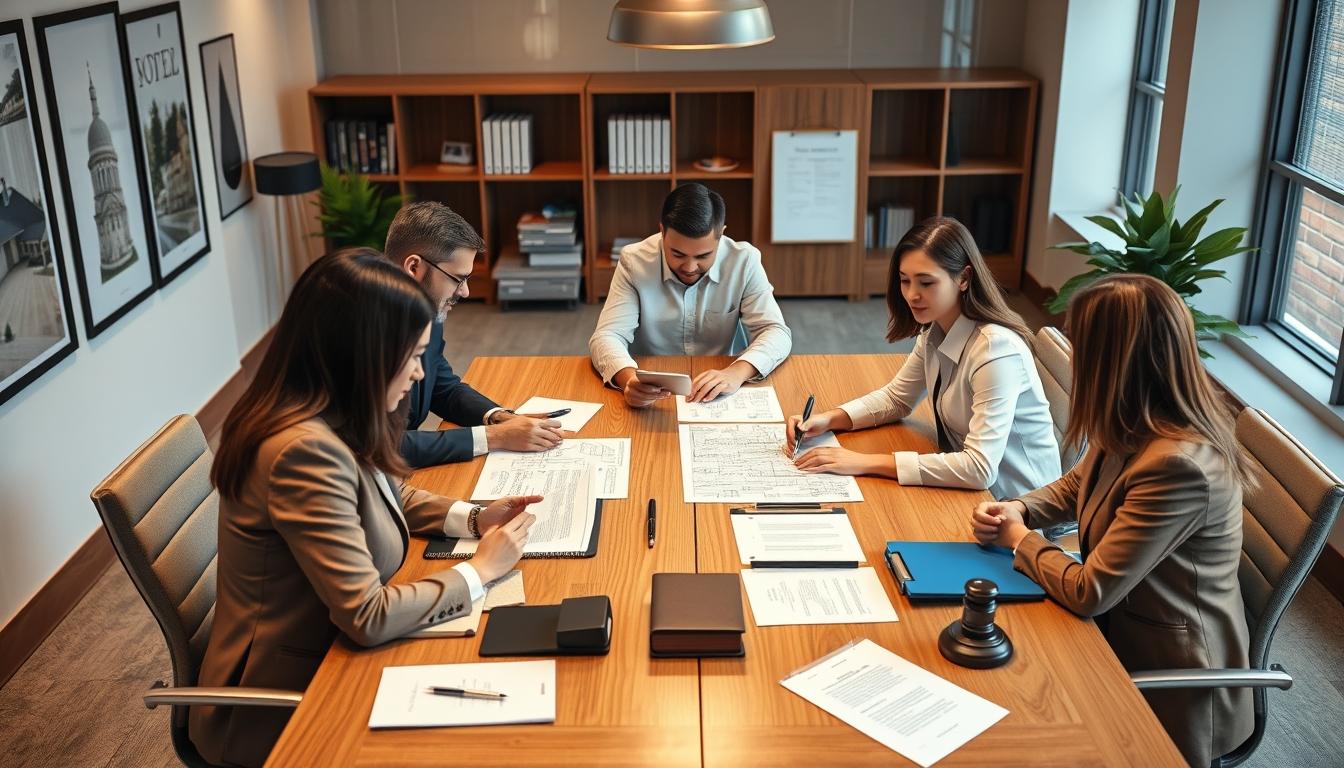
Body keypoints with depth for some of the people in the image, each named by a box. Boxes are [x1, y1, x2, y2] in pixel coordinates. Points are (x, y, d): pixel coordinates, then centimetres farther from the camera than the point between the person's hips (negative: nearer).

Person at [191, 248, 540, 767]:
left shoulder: (329, 417, -2)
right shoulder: (305, 452, -31)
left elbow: (388, 495, 18)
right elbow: (369, 617, -30)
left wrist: (472, 518, 1)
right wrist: (480, 570, -16)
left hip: (322, 646, 8)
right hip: (286, 702, -8)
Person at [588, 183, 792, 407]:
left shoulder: (744, 261, -9)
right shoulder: (634, 261, -10)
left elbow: (776, 332, -11)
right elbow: (607, 336, -12)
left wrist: (737, 372, -32)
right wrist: (628, 378, -35)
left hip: (721, 397, 0)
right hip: (652, 400, 0)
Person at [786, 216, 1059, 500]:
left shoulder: (996, 348, -26)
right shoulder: (934, 333, -1)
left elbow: (980, 468, -33)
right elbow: (896, 398, 13)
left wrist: (868, 462, -33)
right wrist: (829, 419, -5)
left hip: (1016, 506, -6)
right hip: (971, 486, 6)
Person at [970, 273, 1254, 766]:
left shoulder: (1178, 464, -33)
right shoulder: (1138, 427, -5)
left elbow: (1089, 593, -28)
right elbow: (1078, 485, 16)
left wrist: (1022, 542, -11)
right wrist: (1019, 510, -4)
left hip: (1169, 681, -8)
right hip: (1123, 627, 8)